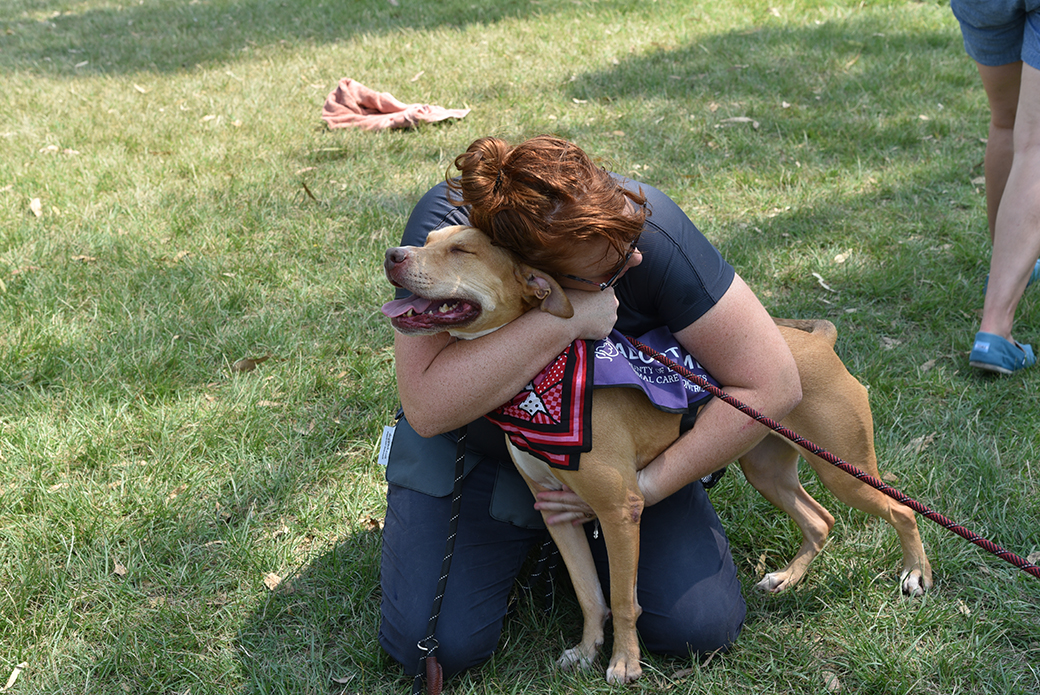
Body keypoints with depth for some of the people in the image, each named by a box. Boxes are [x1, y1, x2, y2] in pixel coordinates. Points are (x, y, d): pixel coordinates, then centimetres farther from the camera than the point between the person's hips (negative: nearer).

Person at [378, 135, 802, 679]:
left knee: (701, 626, -11)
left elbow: (772, 385, -26)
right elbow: (427, 408, -40)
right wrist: (561, 320, -45)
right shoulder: (444, 225, -31)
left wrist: (643, 487, -26)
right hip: (478, 444, 0)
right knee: (435, 645, -15)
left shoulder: (646, 223, -30)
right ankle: (514, 533, 16)